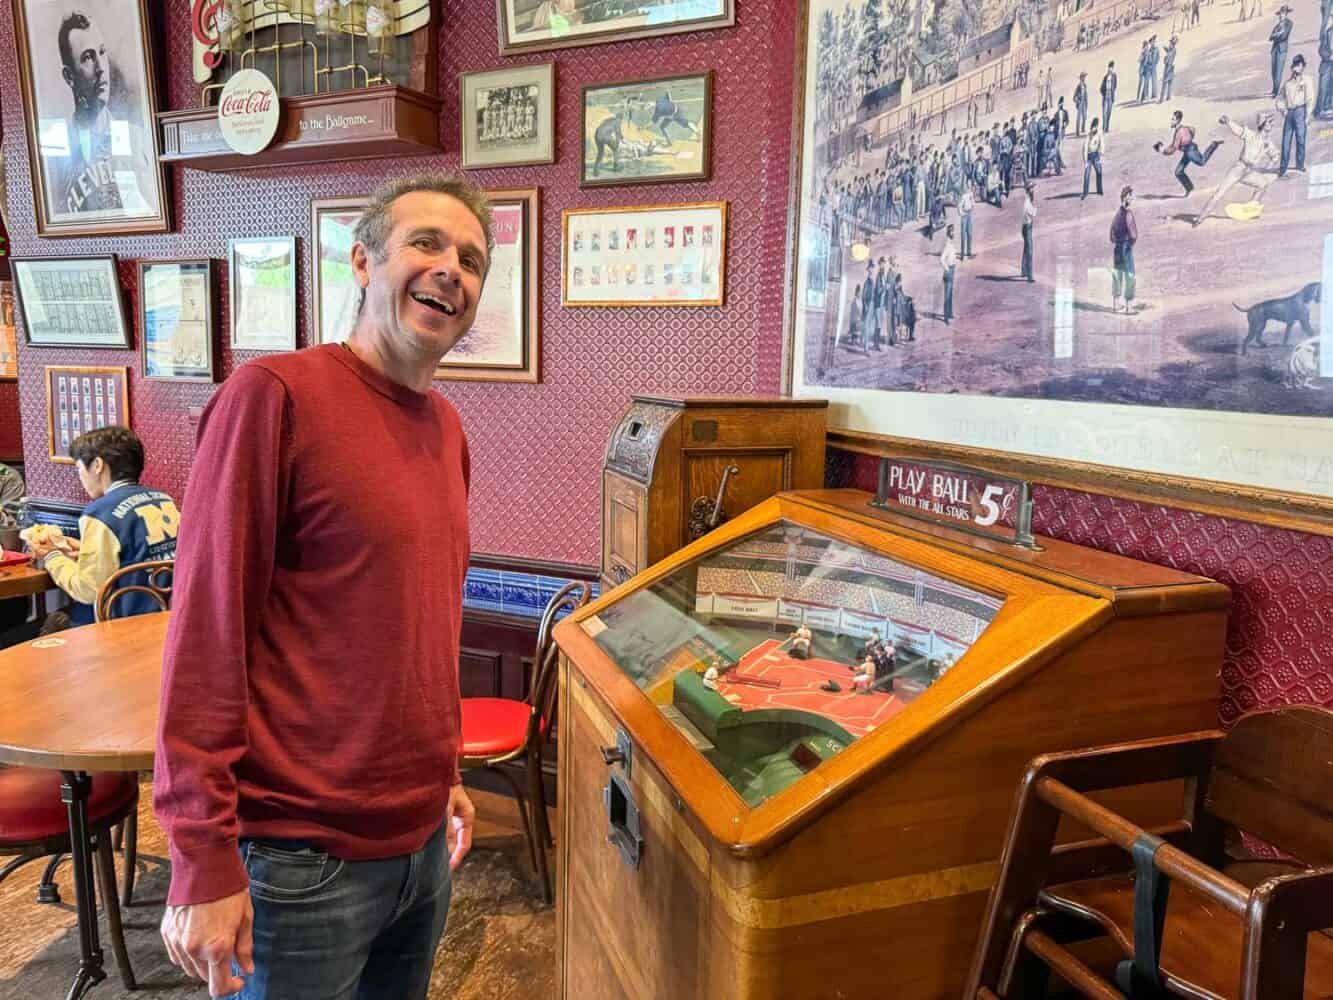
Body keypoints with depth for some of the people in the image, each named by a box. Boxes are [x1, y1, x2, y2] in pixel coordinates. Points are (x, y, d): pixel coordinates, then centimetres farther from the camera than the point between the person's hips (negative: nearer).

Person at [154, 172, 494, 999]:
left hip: (424, 838, 7)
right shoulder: (275, 394, -15)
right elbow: (206, 634, -16)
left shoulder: (447, 426, 7)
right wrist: (203, 861, -15)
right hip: (302, 855, -7)